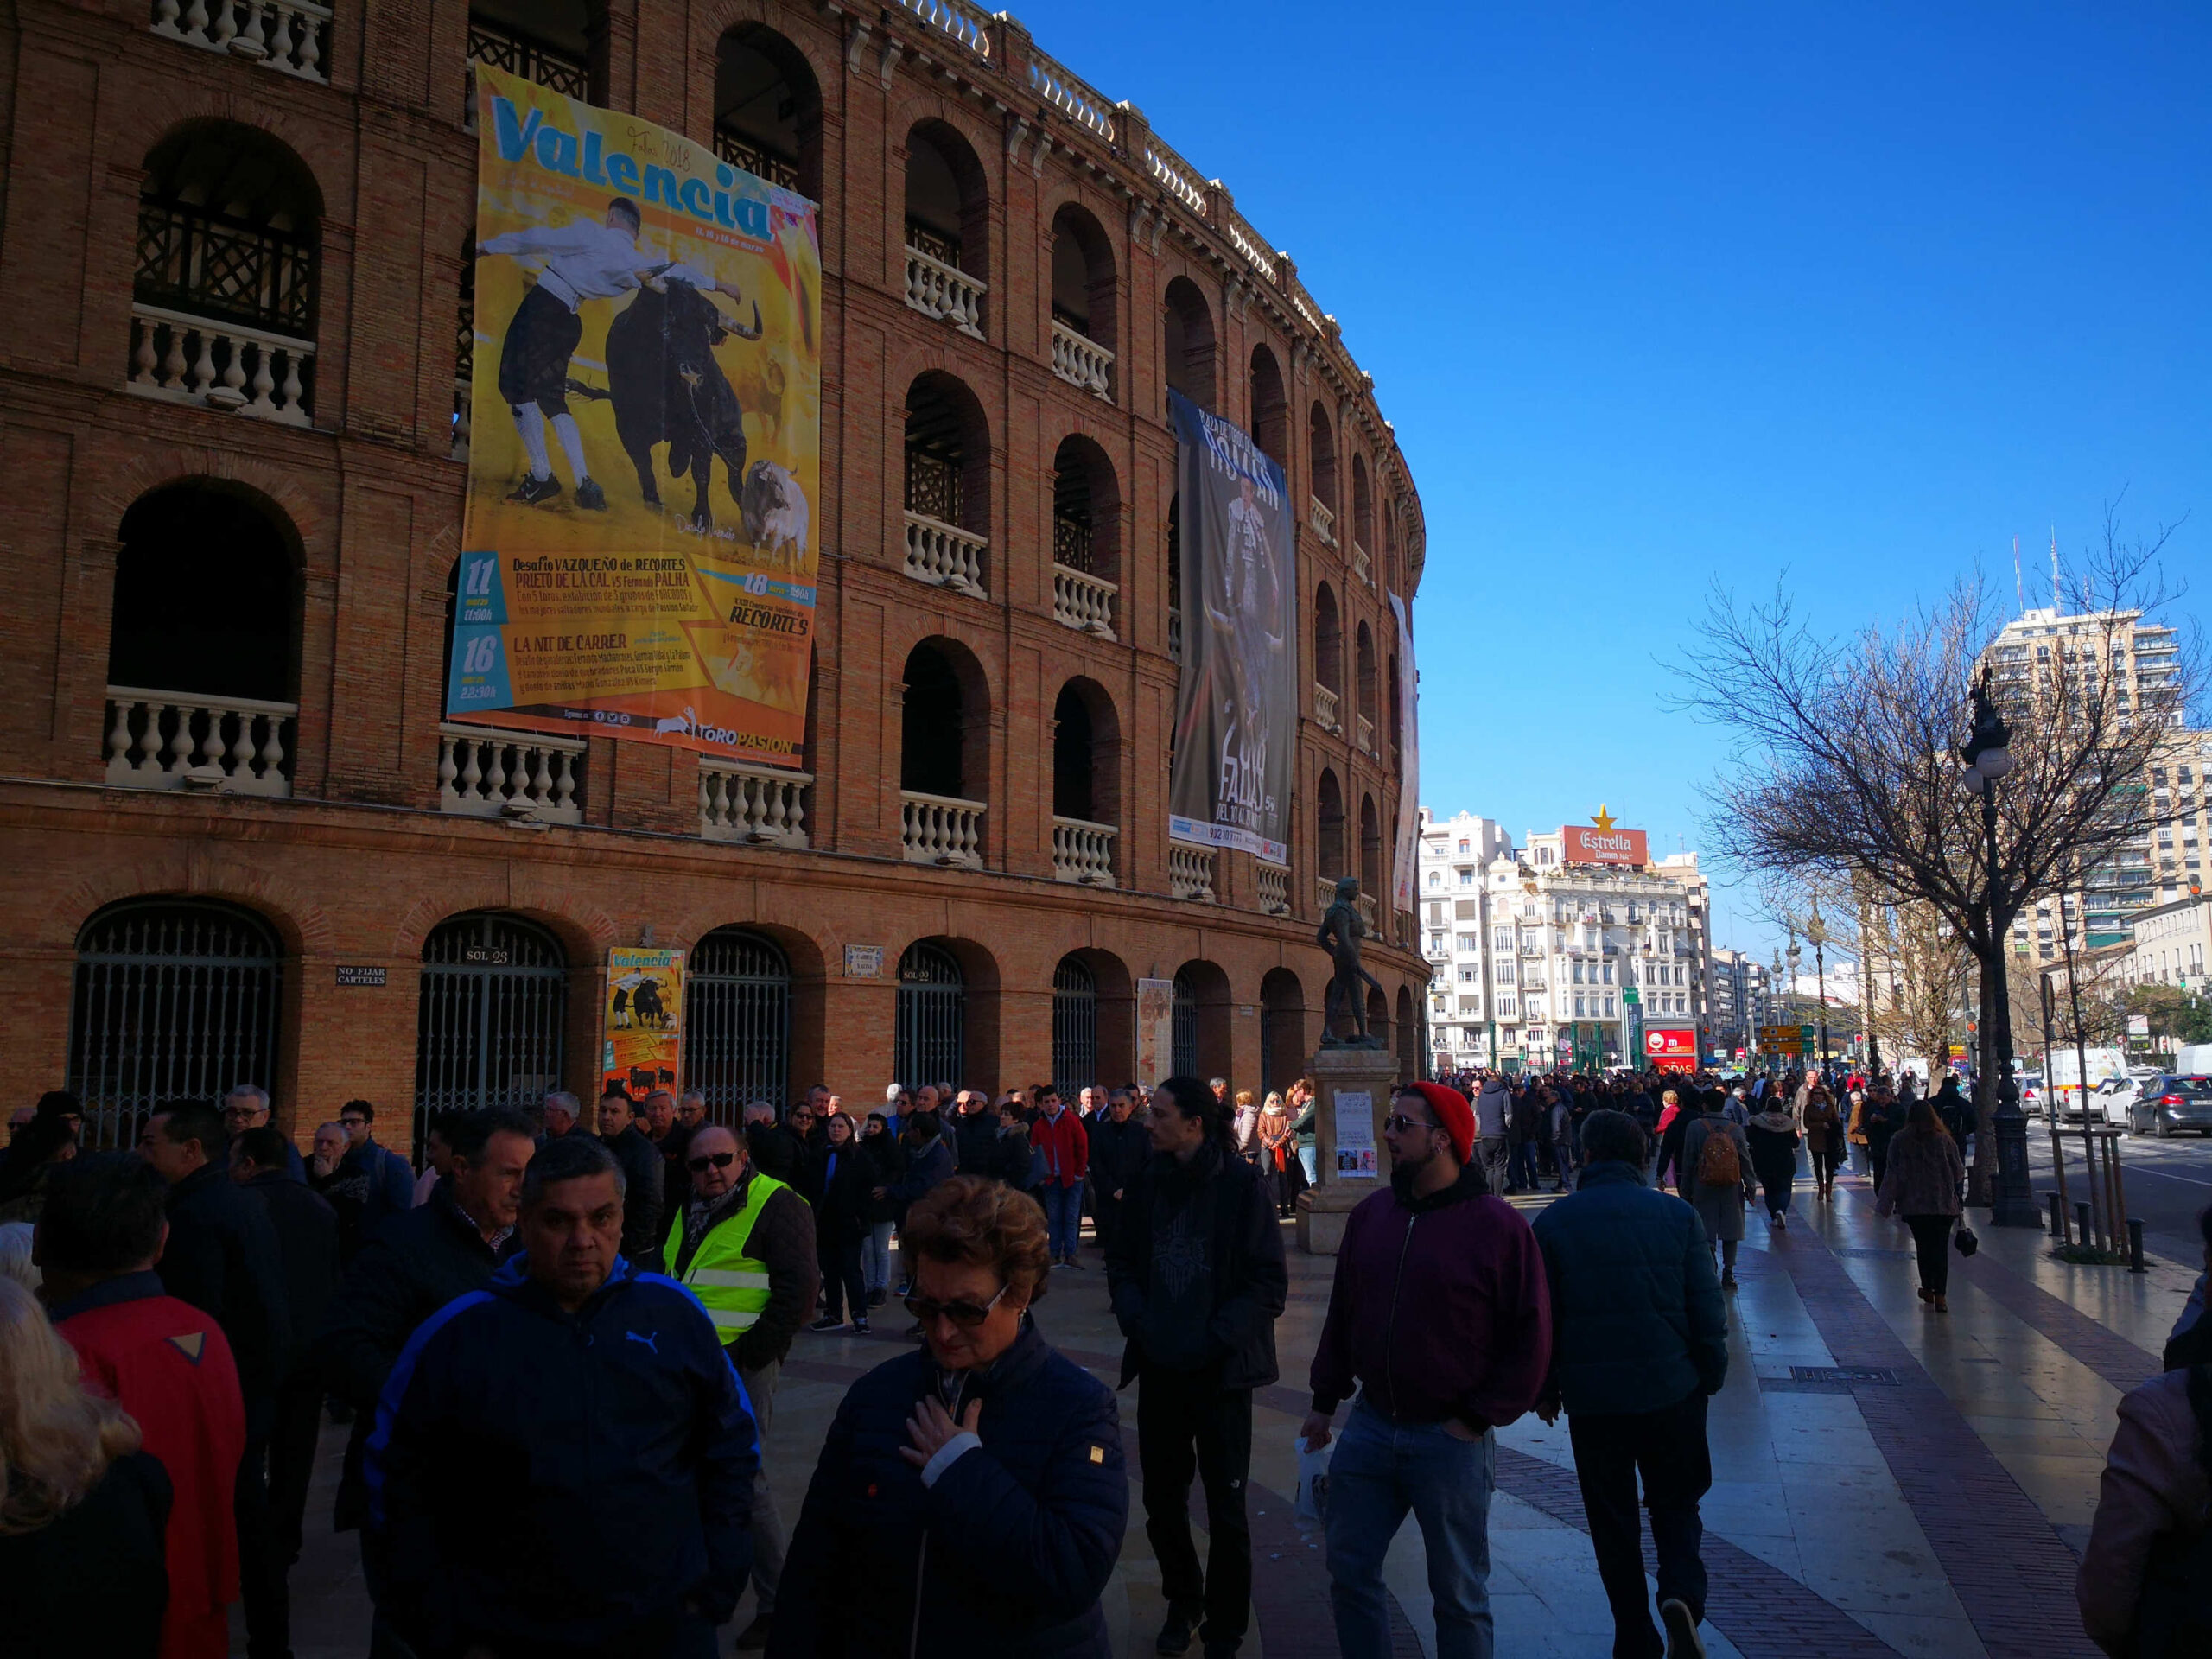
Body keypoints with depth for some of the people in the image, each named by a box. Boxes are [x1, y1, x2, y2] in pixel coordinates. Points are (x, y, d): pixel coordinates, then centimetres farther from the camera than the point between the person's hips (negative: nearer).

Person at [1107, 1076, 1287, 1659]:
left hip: (1221, 1371, -4)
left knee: (1225, 1507, 8)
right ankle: (1182, 1604, 38)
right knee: (1162, 1501, 14)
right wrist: (1137, 1319, -7)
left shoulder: (1240, 1184, -12)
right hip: (1159, 1368, 4)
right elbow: (1122, 1262, 9)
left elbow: (1270, 1283, -11)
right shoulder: (1151, 1182, 1)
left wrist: (1214, 1337, -18)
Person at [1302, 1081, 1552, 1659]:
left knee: (1459, 1594, 11)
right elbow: (1342, 1314, 13)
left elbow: (1531, 1336, -9)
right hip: (1370, 1426, 5)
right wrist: (1324, 1402, 13)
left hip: (1451, 1438, -5)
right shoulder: (1371, 1214, 4)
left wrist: (1479, 1419, -10)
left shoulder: (1498, 1226, -12)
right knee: (1350, 1570, 13)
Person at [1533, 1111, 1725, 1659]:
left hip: (1592, 1395, -1)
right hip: (1671, 1388, 1)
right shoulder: (1677, 1215, -2)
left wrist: (1544, 1389, 12)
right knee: (1676, 1506, 17)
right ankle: (1682, 1595, -8)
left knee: (1612, 1520, 13)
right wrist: (1711, 1377, 13)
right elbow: (1707, 1310, -1)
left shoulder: (1554, 1222, -4)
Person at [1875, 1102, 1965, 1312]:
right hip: (1944, 1204, 0)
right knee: (1940, 1248, 2)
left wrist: (1885, 1205, 1)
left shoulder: (1900, 1142, -5)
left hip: (1914, 1205, 0)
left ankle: (1928, 1289, 23)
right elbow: (1959, 1172, 2)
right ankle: (1939, 1295, -5)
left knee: (1923, 1246, 15)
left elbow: (1893, 1175, -4)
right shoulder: (1945, 1141, -5)